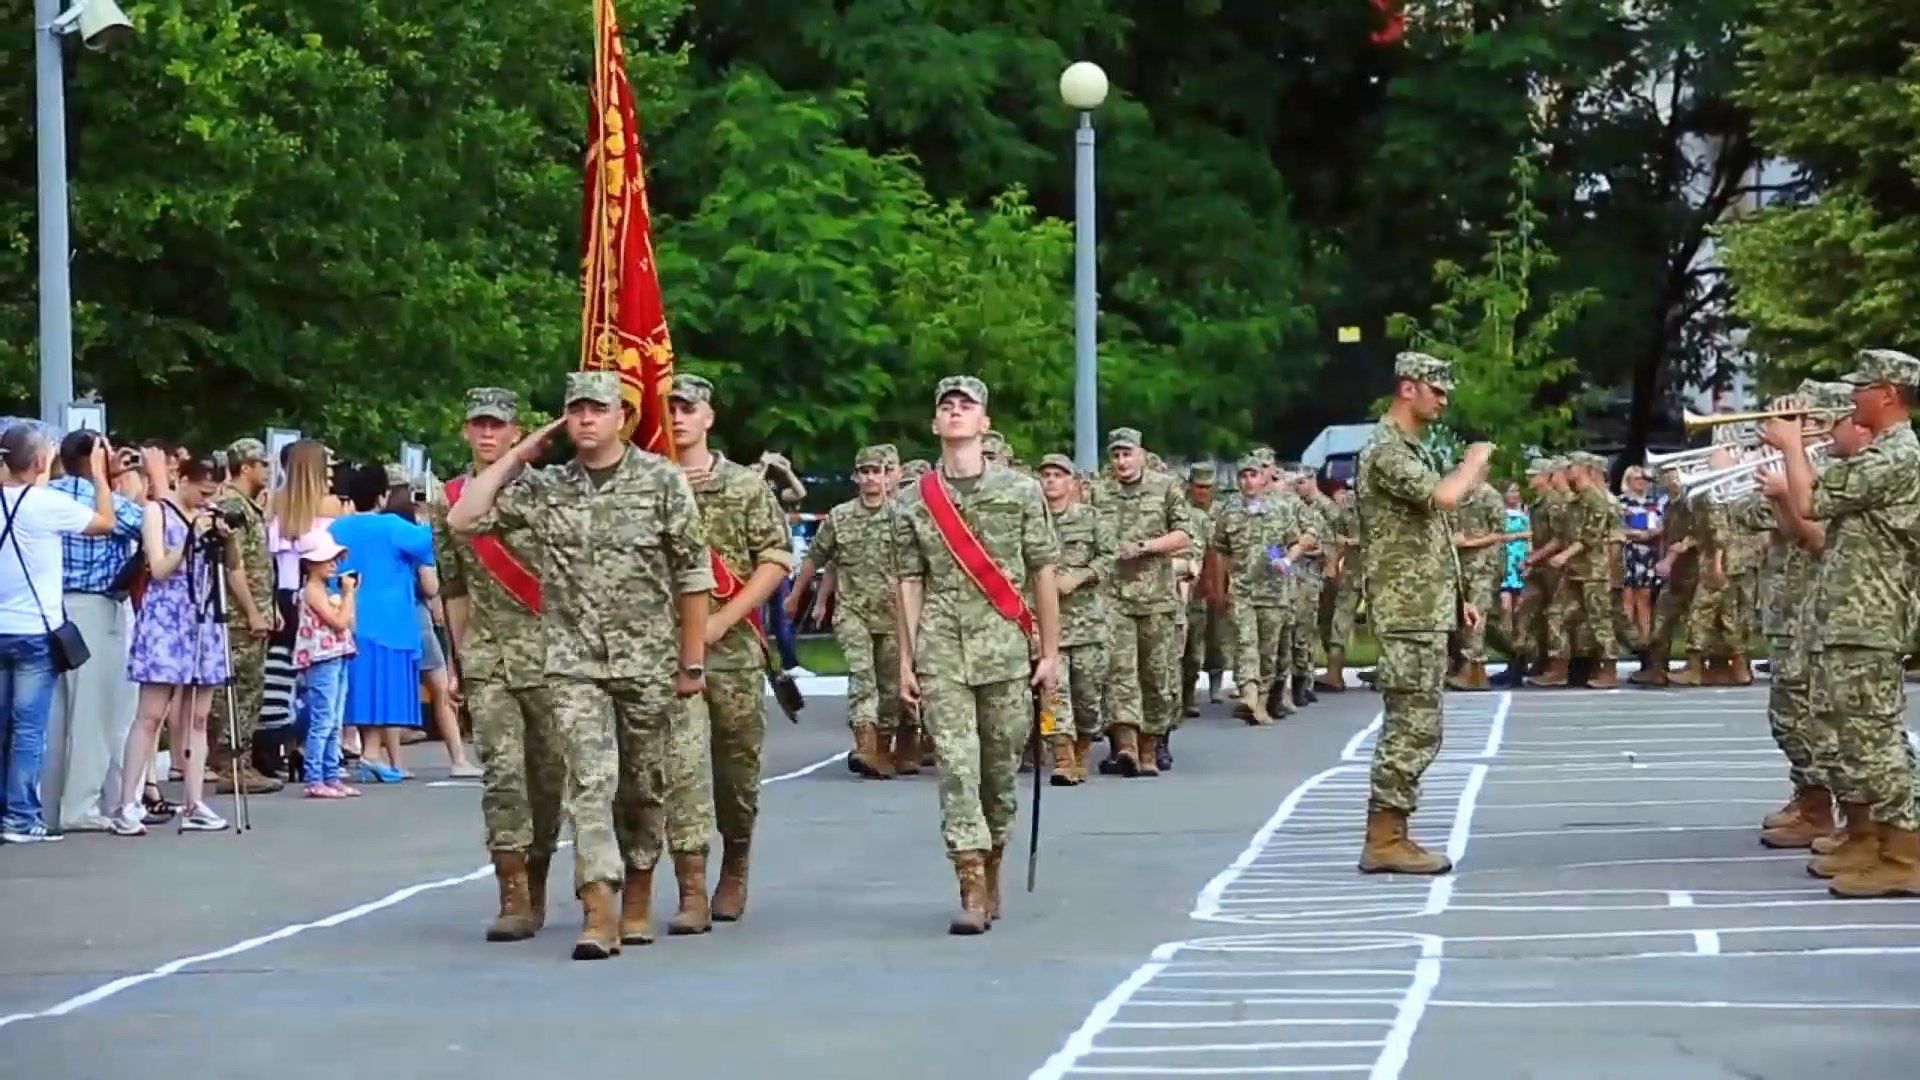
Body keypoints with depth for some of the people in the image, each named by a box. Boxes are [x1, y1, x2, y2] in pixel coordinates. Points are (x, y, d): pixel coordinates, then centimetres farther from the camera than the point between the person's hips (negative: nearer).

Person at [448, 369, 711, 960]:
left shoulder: (661, 480, -1)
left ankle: (638, 898, 27)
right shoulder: (543, 488, 5)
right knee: (590, 780, -12)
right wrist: (515, 458, 1)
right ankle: (598, 910, -18)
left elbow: (692, 575, -1)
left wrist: (692, 662, -3)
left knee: (643, 786, 10)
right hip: (574, 663, 1)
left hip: (649, 661, 0)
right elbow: (463, 520, 1)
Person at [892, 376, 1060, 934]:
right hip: (942, 651, 0)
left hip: (1006, 648, 0)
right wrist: (906, 662, 5)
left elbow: (1043, 574, 6)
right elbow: (910, 584, 9)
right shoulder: (914, 501, 7)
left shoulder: (1020, 491, 4)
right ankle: (972, 892, -13)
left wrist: (1050, 651, 3)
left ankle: (991, 873, 25)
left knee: (1001, 768, 7)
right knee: (955, 765, -10)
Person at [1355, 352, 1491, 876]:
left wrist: (1455, 596, 23)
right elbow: (1444, 496, -29)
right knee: (1414, 727, -11)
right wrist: (1475, 460, -10)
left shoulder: (1412, 449, 20)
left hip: (1427, 611, 10)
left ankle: (1390, 836, 12)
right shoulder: (1386, 450, -13)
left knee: (1412, 728, 10)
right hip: (1409, 612, -10)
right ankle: (1384, 841, -10)